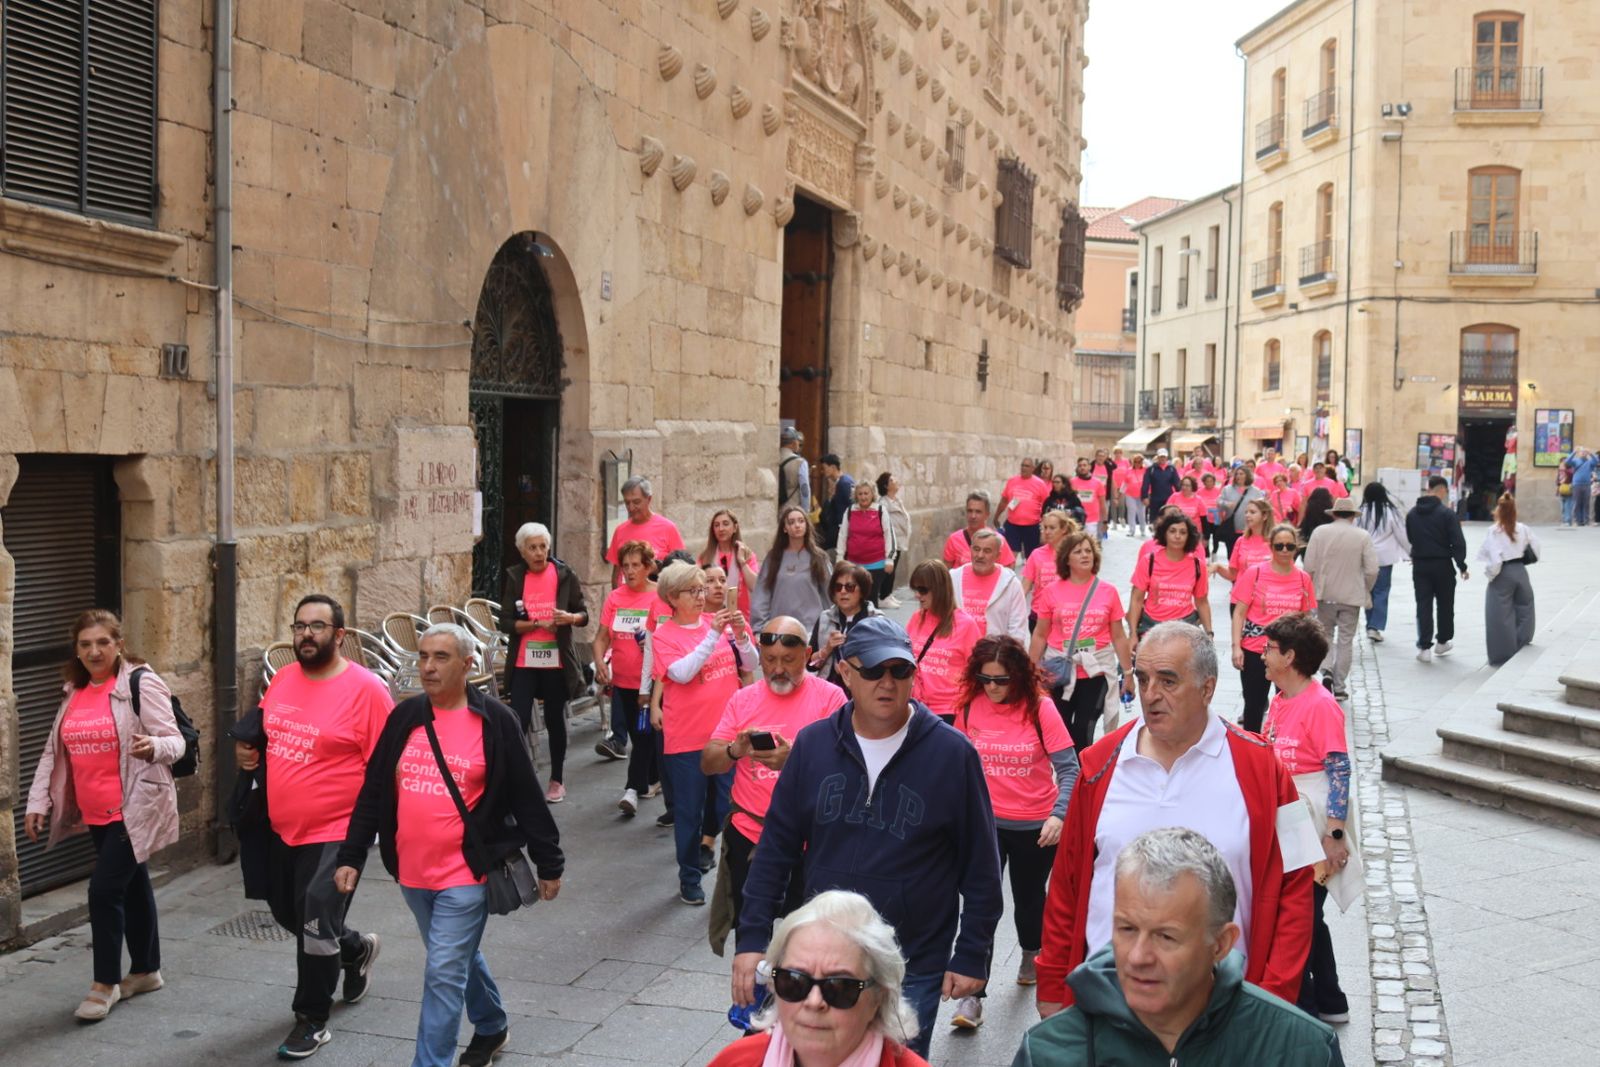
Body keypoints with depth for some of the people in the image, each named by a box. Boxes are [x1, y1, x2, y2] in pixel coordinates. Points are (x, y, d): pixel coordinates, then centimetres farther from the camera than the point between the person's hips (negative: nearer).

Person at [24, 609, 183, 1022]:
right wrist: (38, 802, 10)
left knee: (104, 889, -11)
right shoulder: (73, 692, 10)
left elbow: (174, 741, -14)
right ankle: (146, 970, 30)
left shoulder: (141, 683, -12)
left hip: (135, 810, -7)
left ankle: (105, 983, 2)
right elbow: (54, 751, 15)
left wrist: (154, 747, -36)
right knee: (132, 887, 17)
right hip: (97, 814, 7)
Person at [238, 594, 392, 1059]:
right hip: (280, 828, 7)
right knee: (288, 914, 21)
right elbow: (264, 732, 21)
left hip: (334, 834, -7)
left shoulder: (366, 689, -17)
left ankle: (312, 1021, 17)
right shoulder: (283, 678, 3)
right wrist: (247, 750, 0)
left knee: (316, 928, -2)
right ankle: (357, 949, 47)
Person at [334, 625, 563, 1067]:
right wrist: (351, 857, 5)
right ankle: (492, 1026, 45)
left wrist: (549, 864, -1)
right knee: (459, 958, 22)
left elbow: (527, 799, -4)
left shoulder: (495, 722, -9)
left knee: (443, 973, -8)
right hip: (412, 873, 6)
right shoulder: (404, 717, 3)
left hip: (466, 874, -5)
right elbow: (373, 793, 8)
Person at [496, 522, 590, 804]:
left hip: (557, 662, 0)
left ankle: (557, 780, 25)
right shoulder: (514, 578, 0)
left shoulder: (564, 575, -1)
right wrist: (538, 624, -17)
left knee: (555, 720, 11)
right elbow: (506, 623, -4)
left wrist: (570, 618, -19)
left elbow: (584, 615, 3)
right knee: (519, 721, -8)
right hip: (524, 663, 0)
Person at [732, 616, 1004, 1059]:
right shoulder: (813, 744, -2)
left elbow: (981, 866, -4)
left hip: (914, 970, -3)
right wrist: (753, 938, 0)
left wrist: (972, 955, -3)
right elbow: (776, 847, 4)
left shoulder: (952, 753, -10)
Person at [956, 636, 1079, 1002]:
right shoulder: (971, 707, -6)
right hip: (987, 821, 0)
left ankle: (1030, 956, 49)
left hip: (1036, 826, 0)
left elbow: (1068, 768, -13)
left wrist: (1058, 814, -25)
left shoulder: (1040, 709, -13)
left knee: (1029, 896, 19)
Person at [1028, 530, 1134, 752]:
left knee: (1083, 731, 2)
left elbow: (1118, 636, 5)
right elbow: (1040, 635, 4)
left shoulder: (1108, 591, 0)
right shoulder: (1052, 592, -1)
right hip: (1059, 671, 0)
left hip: (1095, 671, 0)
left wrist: (1128, 672, 5)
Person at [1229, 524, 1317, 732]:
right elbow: (1239, 613, -3)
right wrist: (1236, 647, -11)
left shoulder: (1303, 578, 3)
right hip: (1254, 651, -1)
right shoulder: (1254, 573, -5)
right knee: (1254, 705, 8)